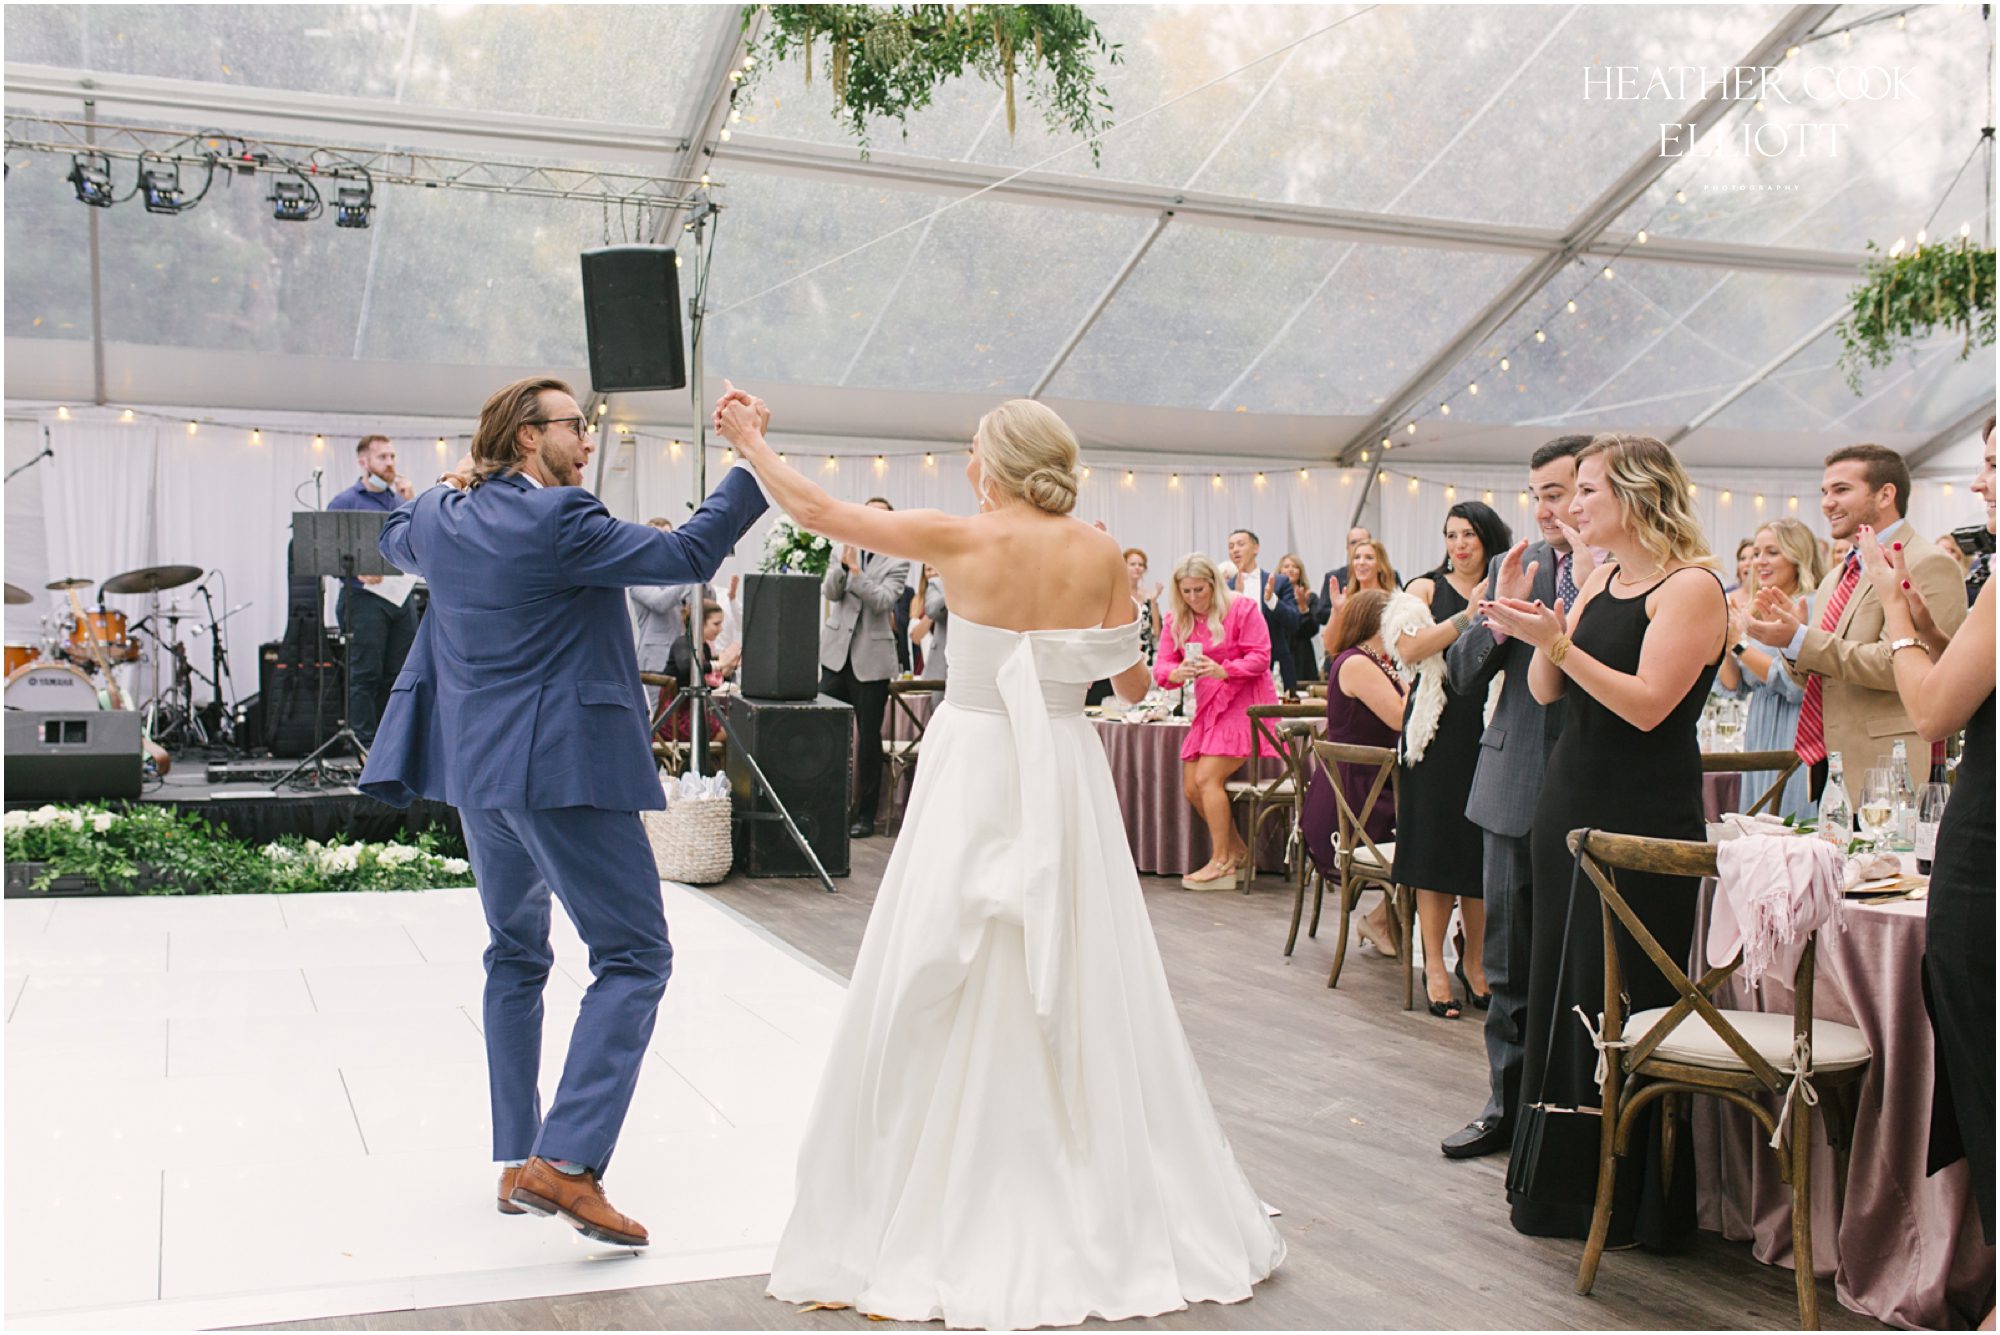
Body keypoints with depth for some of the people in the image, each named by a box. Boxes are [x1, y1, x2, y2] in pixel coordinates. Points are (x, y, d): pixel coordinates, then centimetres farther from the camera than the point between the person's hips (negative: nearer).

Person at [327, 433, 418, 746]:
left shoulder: (400, 500, 16)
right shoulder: (345, 502, 0)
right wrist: (357, 571, -20)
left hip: (401, 596, 5)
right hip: (365, 598, -5)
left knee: (398, 674, 8)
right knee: (365, 675, -4)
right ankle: (366, 744, 0)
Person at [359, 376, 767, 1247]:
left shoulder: (443, 520, 8)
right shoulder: (558, 521, -15)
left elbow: (396, 540, 32)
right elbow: (687, 556, -14)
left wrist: (452, 483, 38)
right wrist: (751, 465, -7)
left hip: (475, 769, 8)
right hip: (563, 767, -8)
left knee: (516, 957, 20)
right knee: (634, 957, -3)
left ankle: (518, 1162, 22)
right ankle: (566, 1163, -13)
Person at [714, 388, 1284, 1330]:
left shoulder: (961, 540, -7)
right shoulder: (1100, 554, -1)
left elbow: (814, 509, 0)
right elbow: (1133, 684, 6)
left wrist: (749, 440, 14)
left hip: (972, 770, -3)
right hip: (1066, 775, 3)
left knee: (948, 996, 5)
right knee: (1080, 995, 10)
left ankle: (939, 1224, 12)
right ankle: (1110, 1218, 20)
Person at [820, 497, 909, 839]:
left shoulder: (898, 563, 0)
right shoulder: (845, 550, 9)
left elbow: (882, 600, -14)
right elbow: (829, 592, -4)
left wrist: (855, 570, -21)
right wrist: (843, 564, -20)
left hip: (871, 660, -3)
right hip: (837, 654, 3)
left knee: (869, 739, 3)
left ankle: (865, 814, 12)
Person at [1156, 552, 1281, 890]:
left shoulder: (1242, 607, -6)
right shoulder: (1177, 620, 9)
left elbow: (1260, 658, -12)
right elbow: (1161, 666, 2)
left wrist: (1222, 670, -28)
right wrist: (1179, 672, -22)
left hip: (1245, 704, -7)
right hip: (1208, 709, 7)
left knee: (1207, 777, -18)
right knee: (1191, 787, 1)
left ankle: (1221, 863, -9)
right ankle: (1238, 851, 19)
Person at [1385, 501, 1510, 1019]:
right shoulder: (1427, 588, 4)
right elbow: (1409, 648, -13)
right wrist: (1469, 615, -15)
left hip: (1490, 729, 3)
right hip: (1440, 728, -2)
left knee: (1482, 846, 6)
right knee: (1436, 843, 0)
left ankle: (1475, 961, 19)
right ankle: (1434, 964, 7)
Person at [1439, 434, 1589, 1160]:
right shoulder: (1512, 568, 7)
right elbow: (1462, 676, 7)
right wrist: (1499, 613, -10)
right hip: (1515, 789, 5)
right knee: (1510, 964, 14)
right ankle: (1509, 1104, 28)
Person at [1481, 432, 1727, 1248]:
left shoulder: (1691, 587, -12)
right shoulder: (1599, 581, 12)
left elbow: (1647, 704, -21)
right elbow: (1546, 691, 9)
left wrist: (1556, 639, -24)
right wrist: (1525, 623, -7)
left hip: (1643, 824, -8)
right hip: (1572, 806, 8)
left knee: (1623, 1005, -2)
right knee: (1561, 989, 14)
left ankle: (1632, 1203, 13)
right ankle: (1565, 1180, 27)